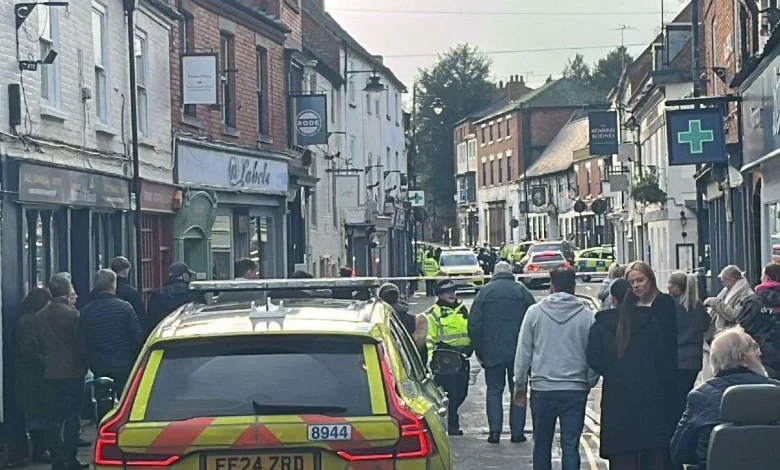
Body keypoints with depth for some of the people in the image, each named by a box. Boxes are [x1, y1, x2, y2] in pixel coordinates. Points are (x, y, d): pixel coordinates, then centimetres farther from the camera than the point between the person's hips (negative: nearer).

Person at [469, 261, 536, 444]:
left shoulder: (485, 292, 2)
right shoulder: (522, 291, 3)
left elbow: (474, 325, 1)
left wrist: (479, 352, 8)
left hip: (492, 352, 0)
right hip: (518, 353, 0)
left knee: (494, 390, 7)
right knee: (518, 391, 7)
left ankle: (494, 431, -1)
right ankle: (517, 432, 5)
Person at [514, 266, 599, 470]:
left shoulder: (535, 312, -2)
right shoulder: (586, 316, -3)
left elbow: (523, 352, 1)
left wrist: (520, 385, 10)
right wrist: (590, 382, 16)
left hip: (542, 390, 1)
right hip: (575, 390, -1)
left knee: (542, 445, 13)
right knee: (570, 446, 1)